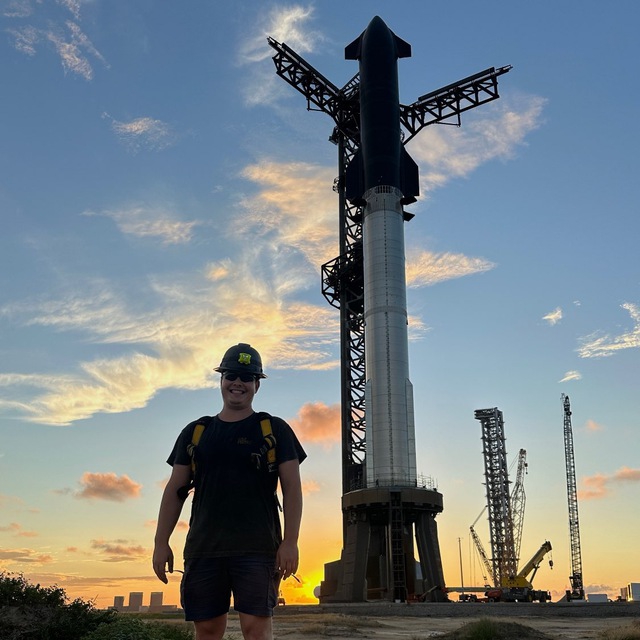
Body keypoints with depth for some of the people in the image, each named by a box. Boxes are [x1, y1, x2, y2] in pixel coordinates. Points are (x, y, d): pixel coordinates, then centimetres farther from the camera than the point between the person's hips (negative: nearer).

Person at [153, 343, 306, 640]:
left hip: (257, 548, -3)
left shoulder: (274, 429, 7)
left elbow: (292, 487, 2)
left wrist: (290, 541, -8)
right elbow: (175, 489, 14)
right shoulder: (195, 432, 15)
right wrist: (161, 542, 6)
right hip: (203, 547, 3)